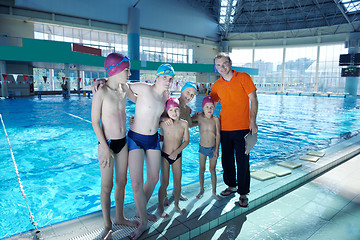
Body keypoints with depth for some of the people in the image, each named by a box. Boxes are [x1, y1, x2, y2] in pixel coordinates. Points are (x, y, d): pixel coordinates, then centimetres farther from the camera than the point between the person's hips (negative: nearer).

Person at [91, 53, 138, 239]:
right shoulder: (101, 92, -16)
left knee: (122, 182, 17)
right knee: (107, 186, 7)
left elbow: (138, 100, 21)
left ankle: (120, 217, 37)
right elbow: (95, 122, -13)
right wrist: (104, 148, -15)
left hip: (123, 142, 6)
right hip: (108, 143, -6)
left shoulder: (124, 88, 1)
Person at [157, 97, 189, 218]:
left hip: (177, 156, 2)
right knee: (164, 183, 1)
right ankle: (160, 207, 21)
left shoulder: (184, 124, -8)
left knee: (178, 182, 10)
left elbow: (186, 141, -4)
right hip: (165, 156, -2)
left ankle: (176, 204, 33)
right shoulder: (163, 123, -13)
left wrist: (176, 151, -14)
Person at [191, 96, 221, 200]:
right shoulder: (199, 117, -9)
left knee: (212, 169, 11)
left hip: (213, 148, 0)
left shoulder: (216, 119, -11)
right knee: (202, 169, 12)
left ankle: (214, 192, 25)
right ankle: (201, 190, 32)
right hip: (202, 148, 1)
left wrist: (217, 149, -11)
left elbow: (218, 135, -9)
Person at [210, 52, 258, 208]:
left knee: (242, 161, 1)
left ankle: (243, 194, 16)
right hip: (224, 128, 4)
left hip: (242, 127, -4)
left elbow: (253, 99, -5)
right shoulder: (217, 85, 7)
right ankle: (231, 186, 35)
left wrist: (253, 122, -12)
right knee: (227, 159, 14)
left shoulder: (244, 78, -3)